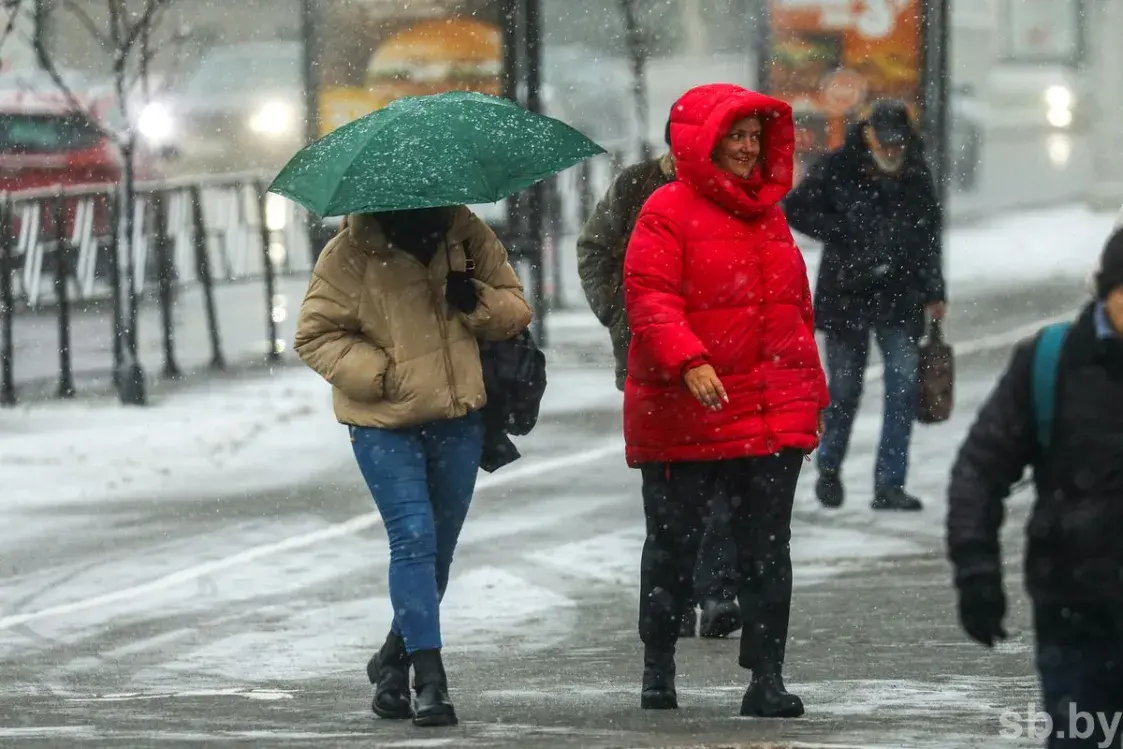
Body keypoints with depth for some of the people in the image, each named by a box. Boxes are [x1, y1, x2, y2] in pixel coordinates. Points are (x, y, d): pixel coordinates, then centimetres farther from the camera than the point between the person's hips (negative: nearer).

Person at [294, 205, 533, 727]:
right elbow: (315, 336, -8)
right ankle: (430, 681, -14)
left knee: (439, 547, 14)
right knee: (414, 538, -15)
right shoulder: (351, 254, -12)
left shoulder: (467, 236, -1)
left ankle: (394, 660, 35)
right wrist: (379, 375, -18)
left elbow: (516, 310, 7)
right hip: (384, 424, -4)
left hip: (459, 420, 4)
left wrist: (478, 303, -16)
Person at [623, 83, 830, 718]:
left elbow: (798, 309, 21)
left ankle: (767, 678, 3)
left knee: (768, 550, 1)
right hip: (683, 419, -5)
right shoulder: (669, 211, -5)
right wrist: (689, 361, -28)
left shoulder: (769, 213, 15)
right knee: (673, 544, 7)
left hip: (772, 416, 5)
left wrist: (811, 395, 20)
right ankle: (658, 666, 22)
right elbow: (649, 297, -14)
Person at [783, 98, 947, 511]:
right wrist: (844, 236, -13)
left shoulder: (917, 176, 5)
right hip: (846, 295, -2)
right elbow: (795, 209, -5)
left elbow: (929, 238, 14)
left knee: (905, 384, -8)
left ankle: (889, 485, -6)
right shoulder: (836, 169, -6)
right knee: (845, 388, 4)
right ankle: (829, 470, 27)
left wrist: (934, 293, 12)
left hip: (900, 298, 2)